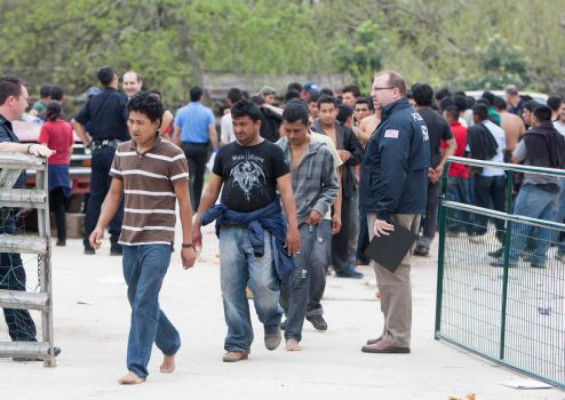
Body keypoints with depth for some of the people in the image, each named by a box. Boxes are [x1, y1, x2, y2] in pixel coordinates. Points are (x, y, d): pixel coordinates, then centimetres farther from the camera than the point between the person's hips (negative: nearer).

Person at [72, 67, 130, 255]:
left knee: (95, 196, 8)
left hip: (97, 150, 5)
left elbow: (76, 122, 13)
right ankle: (116, 244, -6)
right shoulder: (121, 99, -6)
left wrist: (88, 142, 15)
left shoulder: (93, 101, 10)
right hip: (116, 149, -5)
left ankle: (89, 244, 9)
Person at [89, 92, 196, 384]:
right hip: (130, 239, 6)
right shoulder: (122, 152, 8)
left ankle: (137, 368, -12)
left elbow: (183, 201, -5)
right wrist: (100, 227, 1)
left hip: (158, 241, -6)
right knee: (139, 302, 14)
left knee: (144, 303, -13)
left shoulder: (172, 156, -8)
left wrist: (187, 244, -5)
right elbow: (114, 193, 15)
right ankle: (170, 344, 37)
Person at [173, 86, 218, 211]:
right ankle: (196, 206, 23)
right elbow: (212, 133, -10)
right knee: (199, 177, 13)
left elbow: (176, 134, 3)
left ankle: (190, 204, -24)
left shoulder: (181, 112, 3)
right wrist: (215, 150, -6)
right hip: (202, 147, 0)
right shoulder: (207, 112, -3)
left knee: (188, 177, -6)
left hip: (186, 146, 0)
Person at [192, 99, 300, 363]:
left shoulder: (272, 153, 3)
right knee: (231, 288, -1)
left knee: (263, 284, -13)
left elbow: (286, 191, 0)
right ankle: (238, 345, 7)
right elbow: (211, 191, 16)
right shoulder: (226, 153, 12)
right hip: (230, 228, 3)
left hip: (262, 227, -3)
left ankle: (272, 324, 18)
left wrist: (293, 227, -10)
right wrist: (196, 225, 13)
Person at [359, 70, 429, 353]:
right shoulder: (412, 117, 17)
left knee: (392, 273, -7)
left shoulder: (396, 122, -17)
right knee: (395, 271, 15)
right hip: (411, 206, 11)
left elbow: (392, 172, -24)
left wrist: (383, 213, -25)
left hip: (393, 209, -11)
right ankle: (393, 332, 22)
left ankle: (396, 337, -5)